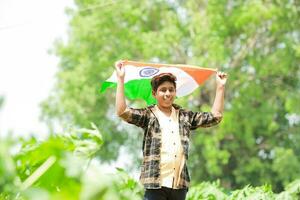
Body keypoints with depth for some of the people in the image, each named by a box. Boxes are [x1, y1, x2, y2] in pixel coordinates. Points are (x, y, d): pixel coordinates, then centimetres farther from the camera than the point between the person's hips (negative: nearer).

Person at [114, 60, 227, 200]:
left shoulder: (185, 117, 16)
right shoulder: (148, 115, 5)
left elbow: (215, 116, 17)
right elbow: (122, 112, -9)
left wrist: (220, 87, 15)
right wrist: (121, 79, -10)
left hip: (180, 184, 4)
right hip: (155, 183, -4)